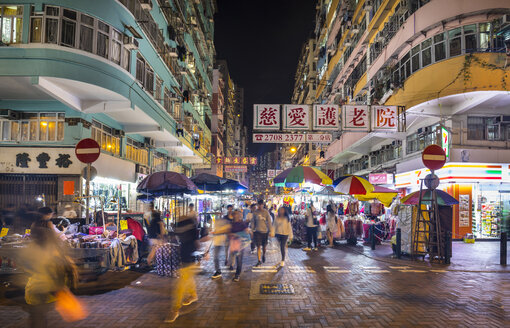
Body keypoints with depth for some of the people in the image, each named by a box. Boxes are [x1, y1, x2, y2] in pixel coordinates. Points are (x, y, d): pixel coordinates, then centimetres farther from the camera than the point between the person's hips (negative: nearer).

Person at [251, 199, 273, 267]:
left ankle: (263, 255, 41)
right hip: (257, 231, 1)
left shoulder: (266, 212, -4)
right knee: (258, 246, -4)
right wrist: (252, 230, 7)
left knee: (264, 246, 11)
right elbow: (253, 222, 8)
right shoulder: (255, 212, 1)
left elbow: (269, 222, -2)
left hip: (265, 231, 0)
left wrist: (270, 230, -5)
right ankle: (259, 261, 3)